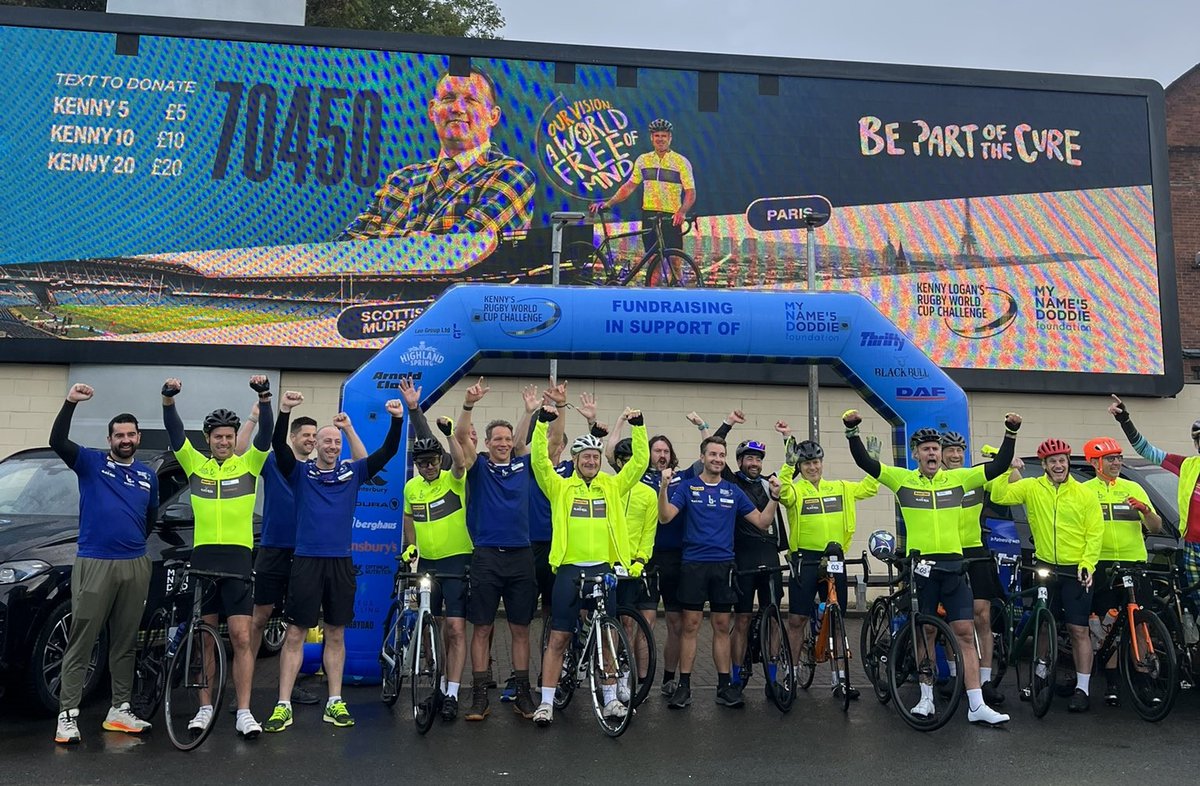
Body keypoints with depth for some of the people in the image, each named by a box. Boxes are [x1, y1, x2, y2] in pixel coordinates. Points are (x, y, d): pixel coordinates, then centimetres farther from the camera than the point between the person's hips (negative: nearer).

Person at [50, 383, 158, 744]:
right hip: (93, 563, -4)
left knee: (125, 643, 11)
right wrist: (70, 402, -25)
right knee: (80, 643, -3)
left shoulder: (148, 475, 13)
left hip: (135, 566, 4)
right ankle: (67, 715, 3)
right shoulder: (91, 462, 1)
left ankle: (120, 710, 20)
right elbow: (57, 442, -17)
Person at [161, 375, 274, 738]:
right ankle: (205, 708, 19)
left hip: (238, 558, -2)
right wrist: (168, 399, -20)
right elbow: (175, 432, -4)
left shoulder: (249, 464, 5)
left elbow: (266, 433, -9)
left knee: (241, 637, -4)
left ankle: (244, 712, 0)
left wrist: (264, 397, -24)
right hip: (203, 557, 2)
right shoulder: (196, 464, 8)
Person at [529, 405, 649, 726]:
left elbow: (640, 461, 2)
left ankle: (611, 698, 25)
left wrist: (638, 425, -7)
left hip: (604, 569, 2)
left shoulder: (613, 486, 8)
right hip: (569, 569, -2)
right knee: (558, 638, 3)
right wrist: (543, 421, -18)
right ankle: (546, 702, 10)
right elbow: (539, 460, -10)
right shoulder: (560, 487, 2)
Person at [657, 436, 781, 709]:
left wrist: (774, 496, -5)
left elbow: (762, 522, 9)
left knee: (722, 626, 8)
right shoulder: (688, 487, 0)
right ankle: (684, 686, 7)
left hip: (723, 565, 3)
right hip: (694, 564, -3)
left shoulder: (733, 491, 9)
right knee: (690, 625, 0)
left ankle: (724, 685, 15)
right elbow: (665, 517, -12)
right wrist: (664, 487, -25)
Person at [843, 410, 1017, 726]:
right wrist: (852, 431, -19)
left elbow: (999, 465, 4)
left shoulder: (958, 478, 5)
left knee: (965, 633, 0)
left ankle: (977, 706, 3)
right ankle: (926, 698, 21)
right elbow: (865, 462, -7)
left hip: (952, 566, 1)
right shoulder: (902, 479, 0)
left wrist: (1011, 433, -6)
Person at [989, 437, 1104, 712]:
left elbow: (1095, 533, -2)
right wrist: (1005, 468, -15)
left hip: (1076, 571, -2)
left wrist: (1087, 564, -11)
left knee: (1079, 630, -1)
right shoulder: (1032, 488, -1)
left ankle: (1083, 688, 7)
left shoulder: (1085, 494, -3)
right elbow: (1000, 496, -9)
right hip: (1044, 568, 2)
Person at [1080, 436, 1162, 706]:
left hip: (1135, 563, 2)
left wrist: (1146, 511, -11)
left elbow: (1156, 527, 10)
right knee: (1110, 623, 1)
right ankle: (1111, 681, 8)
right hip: (1102, 564, -1)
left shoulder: (1133, 488, 13)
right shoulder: (1084, 490, 7)